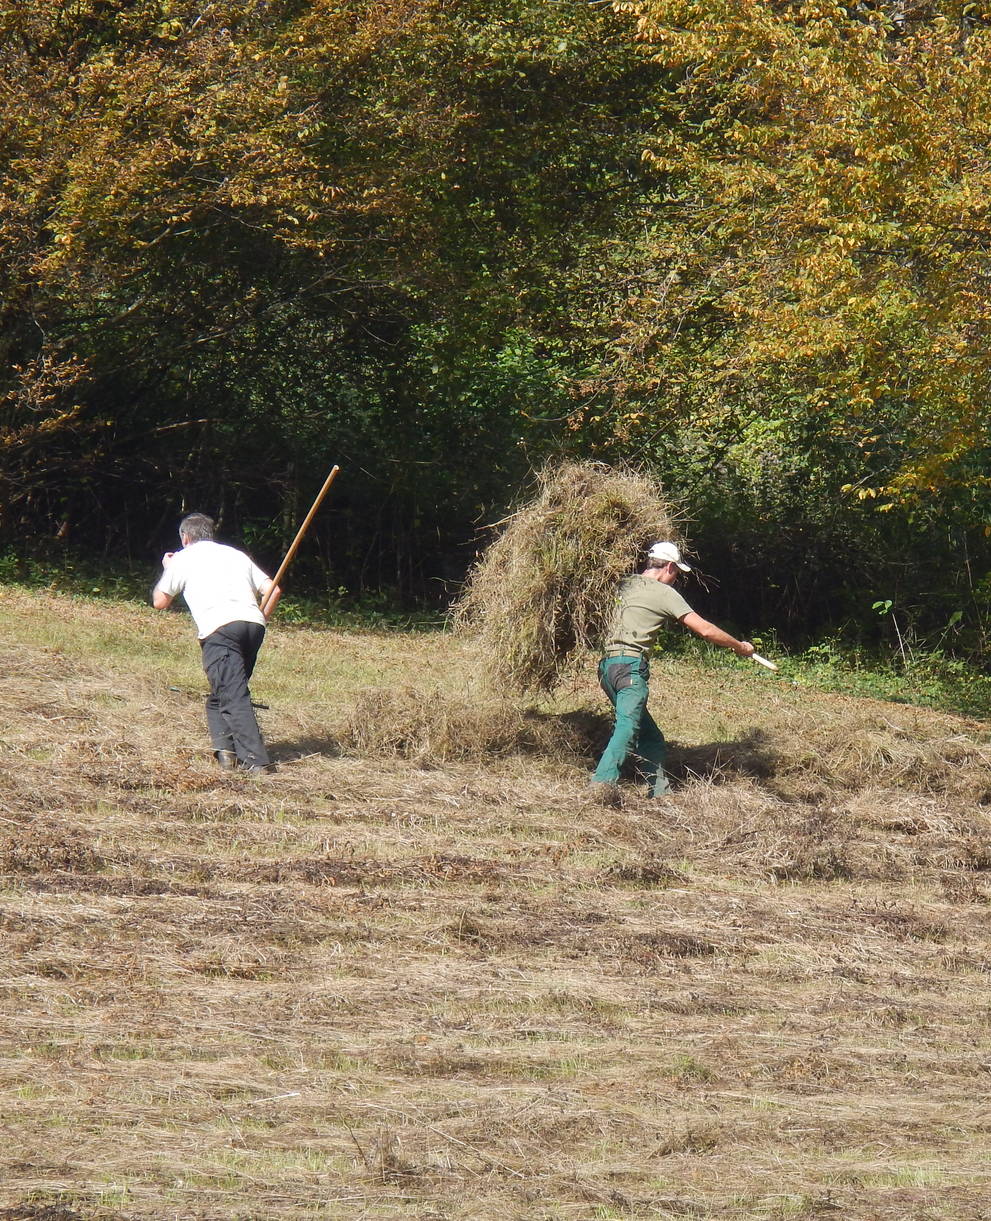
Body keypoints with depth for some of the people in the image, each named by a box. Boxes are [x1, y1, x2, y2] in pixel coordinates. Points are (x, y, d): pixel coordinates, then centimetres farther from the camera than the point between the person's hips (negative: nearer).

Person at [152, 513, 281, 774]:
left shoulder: (183, 558, 17)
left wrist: (166, 569, 37)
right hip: (253, 623, 5)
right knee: (222, 693, 18)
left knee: (234, 696, -10)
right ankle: (227, 748, 4)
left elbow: (160, 602, 23)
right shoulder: (236, 554, 28)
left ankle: (256, 760, -21)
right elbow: (273, 590, 20)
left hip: (218, 627, -5)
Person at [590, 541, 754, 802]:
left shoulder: (627, 585, 19)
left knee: (649, 735, 13)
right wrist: (740, 647, 10)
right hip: (630, 667, -8)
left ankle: (660, 791, 12)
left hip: (608, 666, 8)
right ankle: (604, 779, -42)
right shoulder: (664, 593, -2)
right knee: (628, 727, -23)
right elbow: (705, 630, -3)